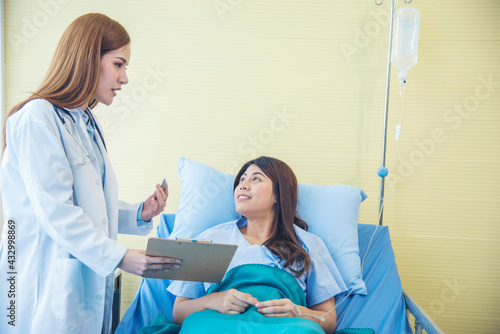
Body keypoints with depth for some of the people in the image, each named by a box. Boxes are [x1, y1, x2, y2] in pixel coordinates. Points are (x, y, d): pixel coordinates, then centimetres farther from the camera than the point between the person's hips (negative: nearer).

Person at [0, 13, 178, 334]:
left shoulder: (87, 123, 14)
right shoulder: (38, 118, -14)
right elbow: (54, 210, -21)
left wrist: (138, 214, 0)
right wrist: (118, 256, -24)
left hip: (87, 279, 8)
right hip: (48, 281, -8)